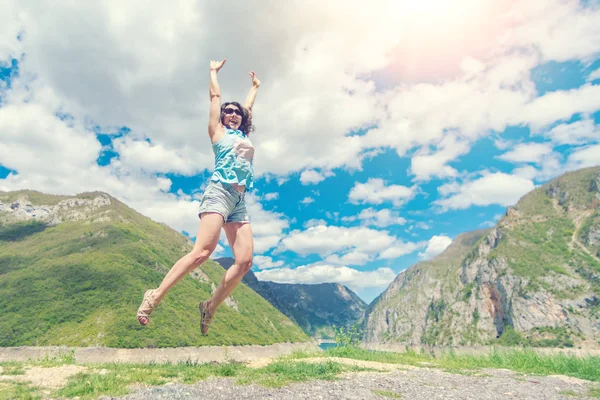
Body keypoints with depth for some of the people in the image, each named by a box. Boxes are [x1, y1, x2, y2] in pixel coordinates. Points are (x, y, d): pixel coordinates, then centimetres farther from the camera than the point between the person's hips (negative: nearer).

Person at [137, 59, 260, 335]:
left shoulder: (245, 136, 28)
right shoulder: (217, 131, 15)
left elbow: (248, 106, 42)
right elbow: (215, 96, 23)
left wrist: (255, 86, 58)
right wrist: (214, 71, 38)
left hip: (239, 202, 6)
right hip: (219, 193, -5)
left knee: (244, 261, -10)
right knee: (202, 252, -21)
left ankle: (210, 307, 4)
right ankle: (154, 297, -8)